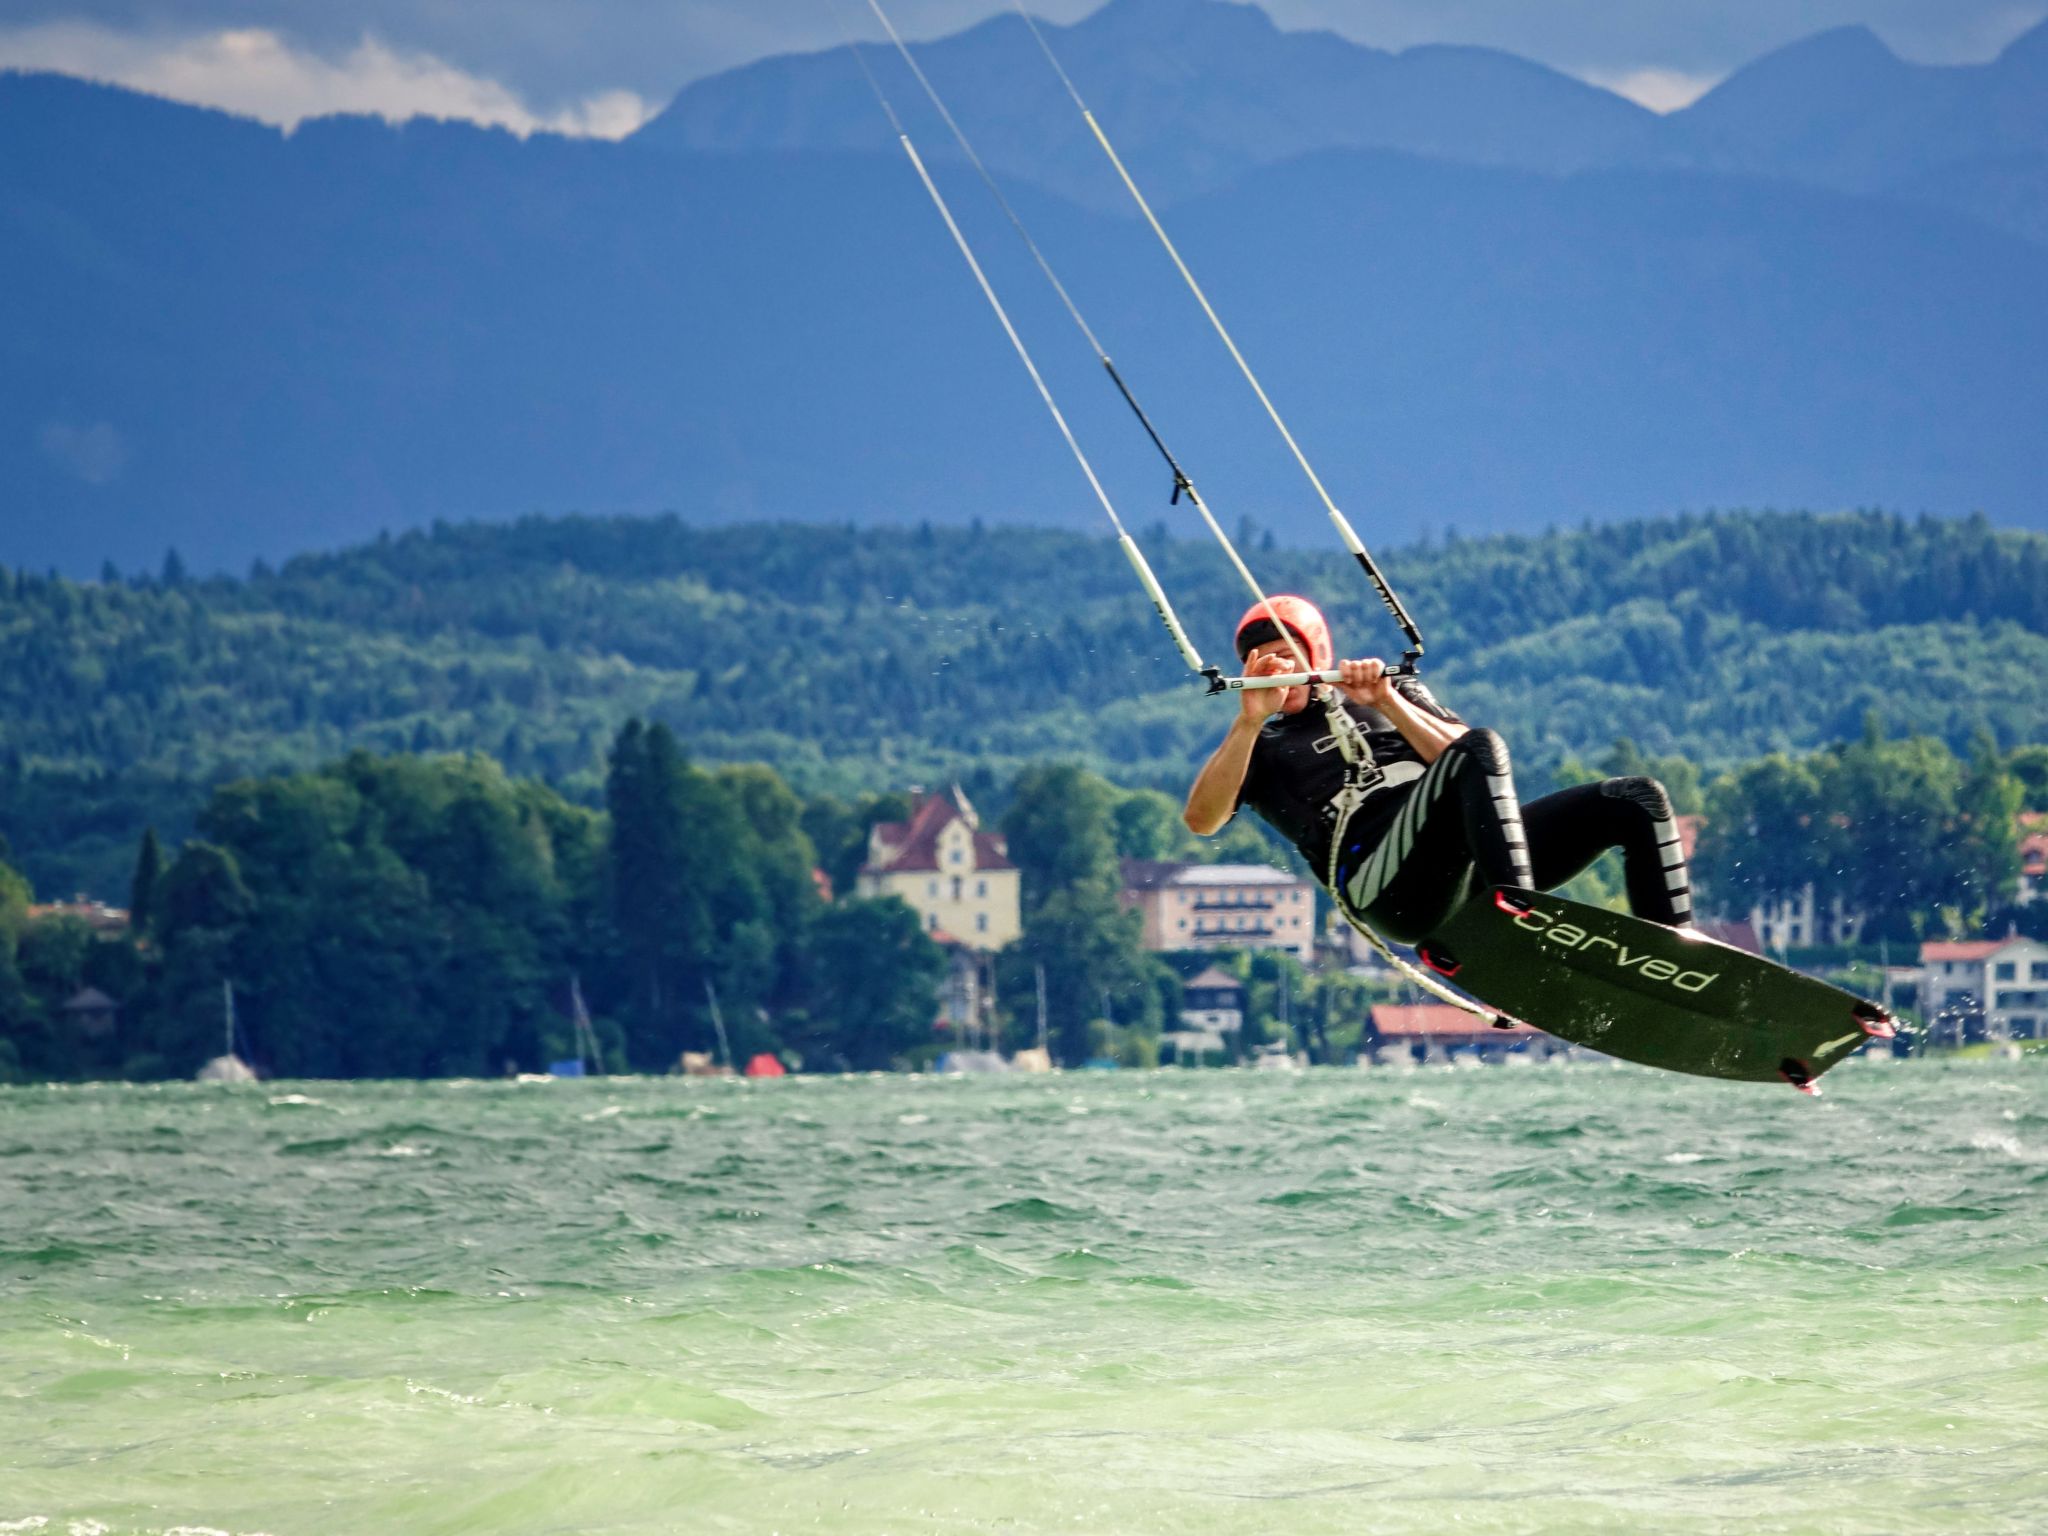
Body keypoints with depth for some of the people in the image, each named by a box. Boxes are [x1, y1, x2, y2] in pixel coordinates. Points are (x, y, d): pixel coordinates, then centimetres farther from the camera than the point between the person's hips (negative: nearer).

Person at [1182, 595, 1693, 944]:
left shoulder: (1396, 693, 30)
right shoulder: (1261, 748, 23)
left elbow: (1456, 757, 11)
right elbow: (1201, 819, 2)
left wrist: (1388, 703, -1)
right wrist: (1250, 720, -6)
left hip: (1467, 873, 5)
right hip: (1383, 885, -5)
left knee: (1638, 801, -7)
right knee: (1481, 748, -32)